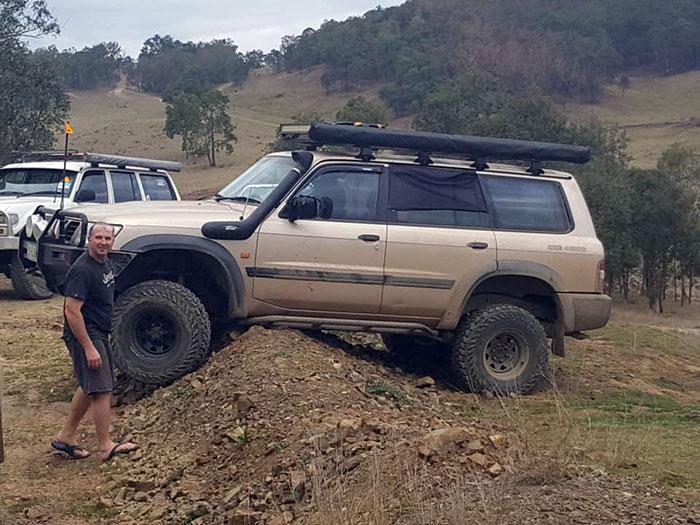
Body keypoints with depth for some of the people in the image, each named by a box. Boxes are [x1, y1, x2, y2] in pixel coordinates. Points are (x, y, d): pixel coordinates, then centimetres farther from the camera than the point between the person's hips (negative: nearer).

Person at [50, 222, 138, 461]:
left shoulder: (103, 264, 9)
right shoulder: (82, 270, -21)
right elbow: (72, 311, -25)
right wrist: (88, 348, -26)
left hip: (99, 334, 10)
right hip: (85, 335, -10)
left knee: (89, 387, 17)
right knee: (102, 390, -9)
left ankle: (66, 437, 27)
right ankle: (105, 446, -1)